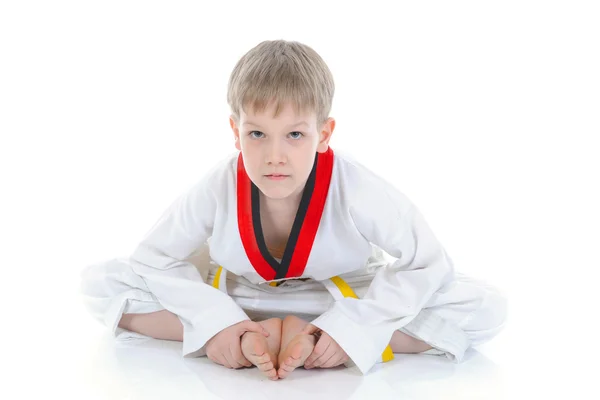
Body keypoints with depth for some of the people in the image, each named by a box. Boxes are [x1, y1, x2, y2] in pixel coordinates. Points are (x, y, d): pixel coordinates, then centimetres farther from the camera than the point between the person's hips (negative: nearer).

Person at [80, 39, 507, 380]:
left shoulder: (355, 188, -32)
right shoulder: (217, 188, -28)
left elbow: (429, 265, -21)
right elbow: (152, 258, -13)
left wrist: (350, 328, -30)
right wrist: (215, 322, -27)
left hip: (345, 297, -1)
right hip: (233, 295, 1)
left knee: (487, 309, -23)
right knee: (99, 282, -17)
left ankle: (317, 342, -25)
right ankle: (247, 339, -23)